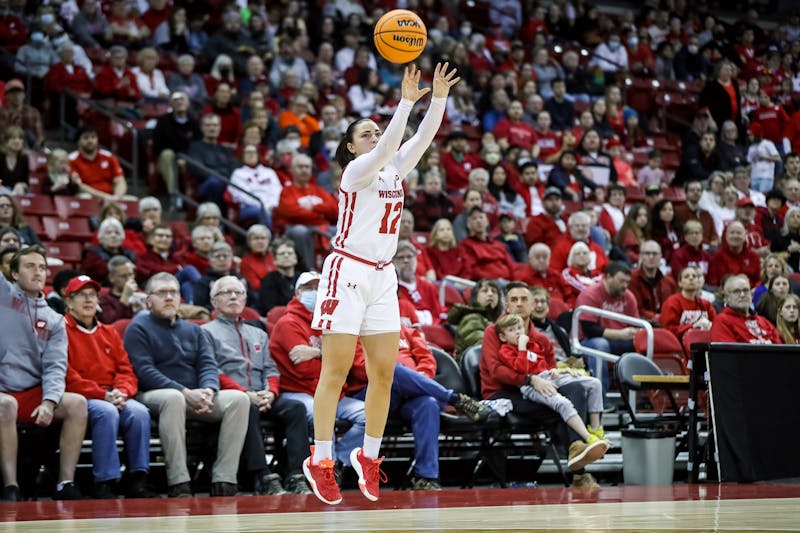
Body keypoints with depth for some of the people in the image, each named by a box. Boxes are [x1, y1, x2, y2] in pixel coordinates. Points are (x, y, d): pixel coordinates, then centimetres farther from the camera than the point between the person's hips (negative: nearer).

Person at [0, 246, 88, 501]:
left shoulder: (54, 320, 12)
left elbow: (56, 366, 1)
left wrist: (49, 401, -16)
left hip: (33, 394, 4)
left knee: (77, 403, -20)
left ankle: (66, 485, -21)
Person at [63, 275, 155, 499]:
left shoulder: (109, 333, 22)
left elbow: (126, 369, 16)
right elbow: (66, 376, -8)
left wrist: (121, 392, -8)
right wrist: (102, 395, -16)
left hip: (114, 398, 5)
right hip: (81, 398, -5)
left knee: (139, 411, -25)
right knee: (107, 412, -35)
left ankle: (137, 481, -24)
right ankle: (104, 483, -33)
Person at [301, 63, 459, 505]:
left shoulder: (395, 167, 13)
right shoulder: (357, 170, -7)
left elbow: (423, 137, 2)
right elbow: (387, 146, -25)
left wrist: (439, 96, -11)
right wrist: (406, 101, -33)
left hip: (382, 277, 7)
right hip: (347, 273, -7)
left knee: (384, 373, 4)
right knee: (336, 371, -5)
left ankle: (369, 456, 15)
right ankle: (320, 461, -1)